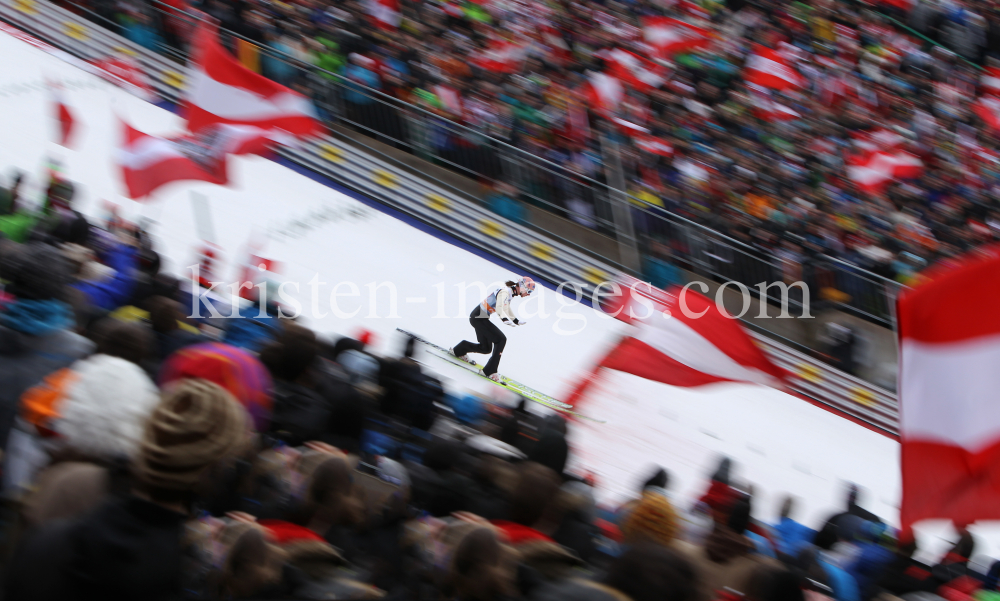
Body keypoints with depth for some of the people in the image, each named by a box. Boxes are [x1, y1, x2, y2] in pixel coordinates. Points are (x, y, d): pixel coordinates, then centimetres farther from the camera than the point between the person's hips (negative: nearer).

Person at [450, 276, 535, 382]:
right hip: (478, 317, -10)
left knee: (485, 348, 14)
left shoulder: (510, 292, 11)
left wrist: (517, 321, 33)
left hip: (479, 317, 10)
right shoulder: (505, 292, -19)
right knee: (501, 339, -15)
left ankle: (459, 350, 36)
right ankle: (490, 371, -14)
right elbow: (499, 307, -34)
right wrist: (505, 319, -50)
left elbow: (506, 309, 27)